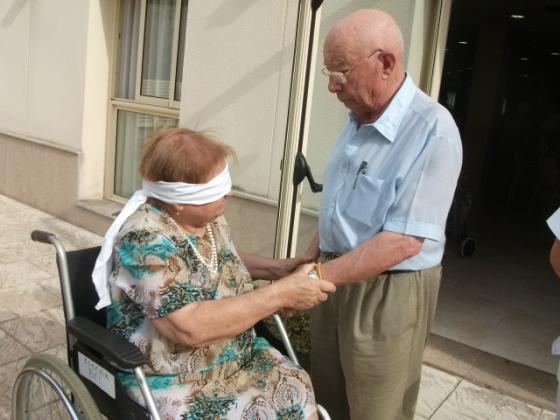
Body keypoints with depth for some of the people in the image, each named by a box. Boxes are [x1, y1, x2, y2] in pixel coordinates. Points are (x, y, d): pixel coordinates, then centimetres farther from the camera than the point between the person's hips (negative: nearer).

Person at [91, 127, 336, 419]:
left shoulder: (208, 217, -2)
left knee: (299, 394, -7)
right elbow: (192, 328, -31)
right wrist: (280, 294, -28)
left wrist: (274, 268, 1)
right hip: (176, 383, -6)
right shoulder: (146, 240, -25)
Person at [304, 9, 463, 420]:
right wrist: (309, 262, 7)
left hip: (388, 291, -7)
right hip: (338, 277, 8)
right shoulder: (358, 119, 5)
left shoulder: (432, 130, -23)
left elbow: (403, 242, -26)